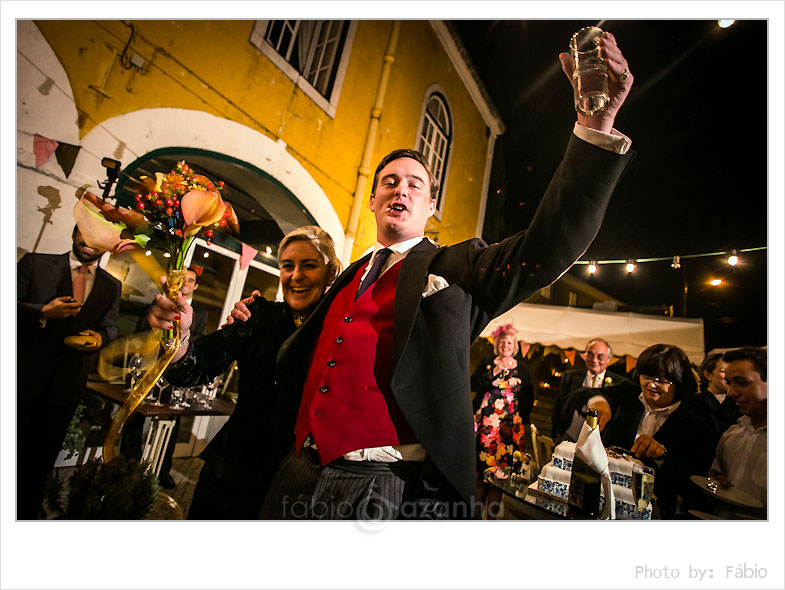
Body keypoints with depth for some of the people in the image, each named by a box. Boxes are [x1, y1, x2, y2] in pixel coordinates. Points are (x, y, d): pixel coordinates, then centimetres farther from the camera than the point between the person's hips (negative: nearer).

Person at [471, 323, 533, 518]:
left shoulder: (522, 368, 8)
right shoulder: (486, 362, 7)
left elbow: (529, 396, 10)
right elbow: (474, 386, -1)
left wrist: (521, 419, 3)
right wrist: (493, 373, -11)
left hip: (510, 424, 0)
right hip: (485, 420, 0)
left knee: (500, 467, -2)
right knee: (479, 465, 0)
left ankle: (492, 513, 10)